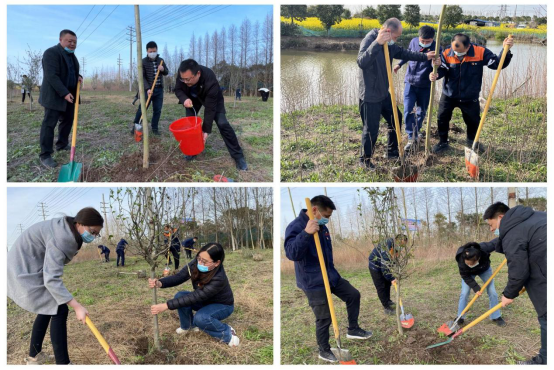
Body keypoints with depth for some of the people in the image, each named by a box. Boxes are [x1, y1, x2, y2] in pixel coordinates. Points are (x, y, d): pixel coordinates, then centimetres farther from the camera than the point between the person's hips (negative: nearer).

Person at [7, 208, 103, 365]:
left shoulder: (69, 231, 0)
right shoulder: (60, 238, -30)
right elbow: (51, 280, -35)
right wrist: (77, 306, -35)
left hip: (29, 268, 10)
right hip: (24, 271, -10)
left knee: (49, 309, 19)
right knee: (59, 310, -12)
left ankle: (34, 356, 33)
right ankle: (63, 363, -8)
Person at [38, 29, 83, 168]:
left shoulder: (71, 55, 13)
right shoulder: (51, 53, -15)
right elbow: (52, 76, -23)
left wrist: (79, 77, 6)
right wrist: (64, 93, -28)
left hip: (69, 95, 9)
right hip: (54, 96, -9)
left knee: (67, 121, 15)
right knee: (49, 124, -7)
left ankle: (61, 144, 32)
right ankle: (45, 155, -5)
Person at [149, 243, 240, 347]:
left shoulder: (219, 279, -39)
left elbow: (194, 297, -40)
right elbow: (179, 277, -20)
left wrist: (166, 306, -43)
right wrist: (160, 283, -41)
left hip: (222, 305, -6)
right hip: (204, 301, 6)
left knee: (200, 318, -34)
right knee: (180, 296, -18)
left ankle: (227, 333, -8)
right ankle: (188, 325, 9)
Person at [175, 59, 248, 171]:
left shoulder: (210, 81, -44)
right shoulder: (183, 75, -33)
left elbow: (210, 108, -38)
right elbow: (178, 89, -15)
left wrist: (206, 130, -35)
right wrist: (184, 99, -39)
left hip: (212, 98, -4)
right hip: (193, 97, 4)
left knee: (222, 123, -15)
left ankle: (238, 156, -9)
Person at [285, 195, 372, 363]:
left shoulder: (321, 227, 7)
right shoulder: (295, 227, -22)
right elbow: (291, 254, -36)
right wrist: (306, 233, -47)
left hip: (331, 276, 8)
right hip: (313, 283, -8)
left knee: (353, 294, 13)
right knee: (324, 318, 2)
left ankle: (353, 329, 31)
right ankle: (324, 351, 25)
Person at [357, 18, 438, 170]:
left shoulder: (389, 45, 6)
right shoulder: (369, 41, -21)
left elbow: (405, 54, 21)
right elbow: (362, 62, -40)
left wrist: (425, 56, 19)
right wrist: (377, 43, -49)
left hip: (384, 94, 9)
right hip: (370, 97, -9)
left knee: (396, 118, 19)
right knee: (371, 130, 1)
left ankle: (392, 152, 36)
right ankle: (364, 160, 21)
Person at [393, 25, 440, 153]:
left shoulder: (435, 47, -16)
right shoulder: (414, 41, -4)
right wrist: (400, 64, 14)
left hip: (425, 85, -2)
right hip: (410, 82, 2)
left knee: (421, 111, 13)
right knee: (408, 110, -8)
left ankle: (415, 133, 36)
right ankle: (412, 138, -1)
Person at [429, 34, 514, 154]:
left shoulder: (480, 52, -17)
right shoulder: (447, 54, -16)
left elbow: (498, 64, -13)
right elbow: (442, 69, -20)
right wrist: (435, 74, -43)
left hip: (470, 98, 1)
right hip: (449, 95, 0)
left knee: (473, 121, 16)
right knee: (442, 118, 4)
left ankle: (471, 141, 45)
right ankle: (443, 142, 28)